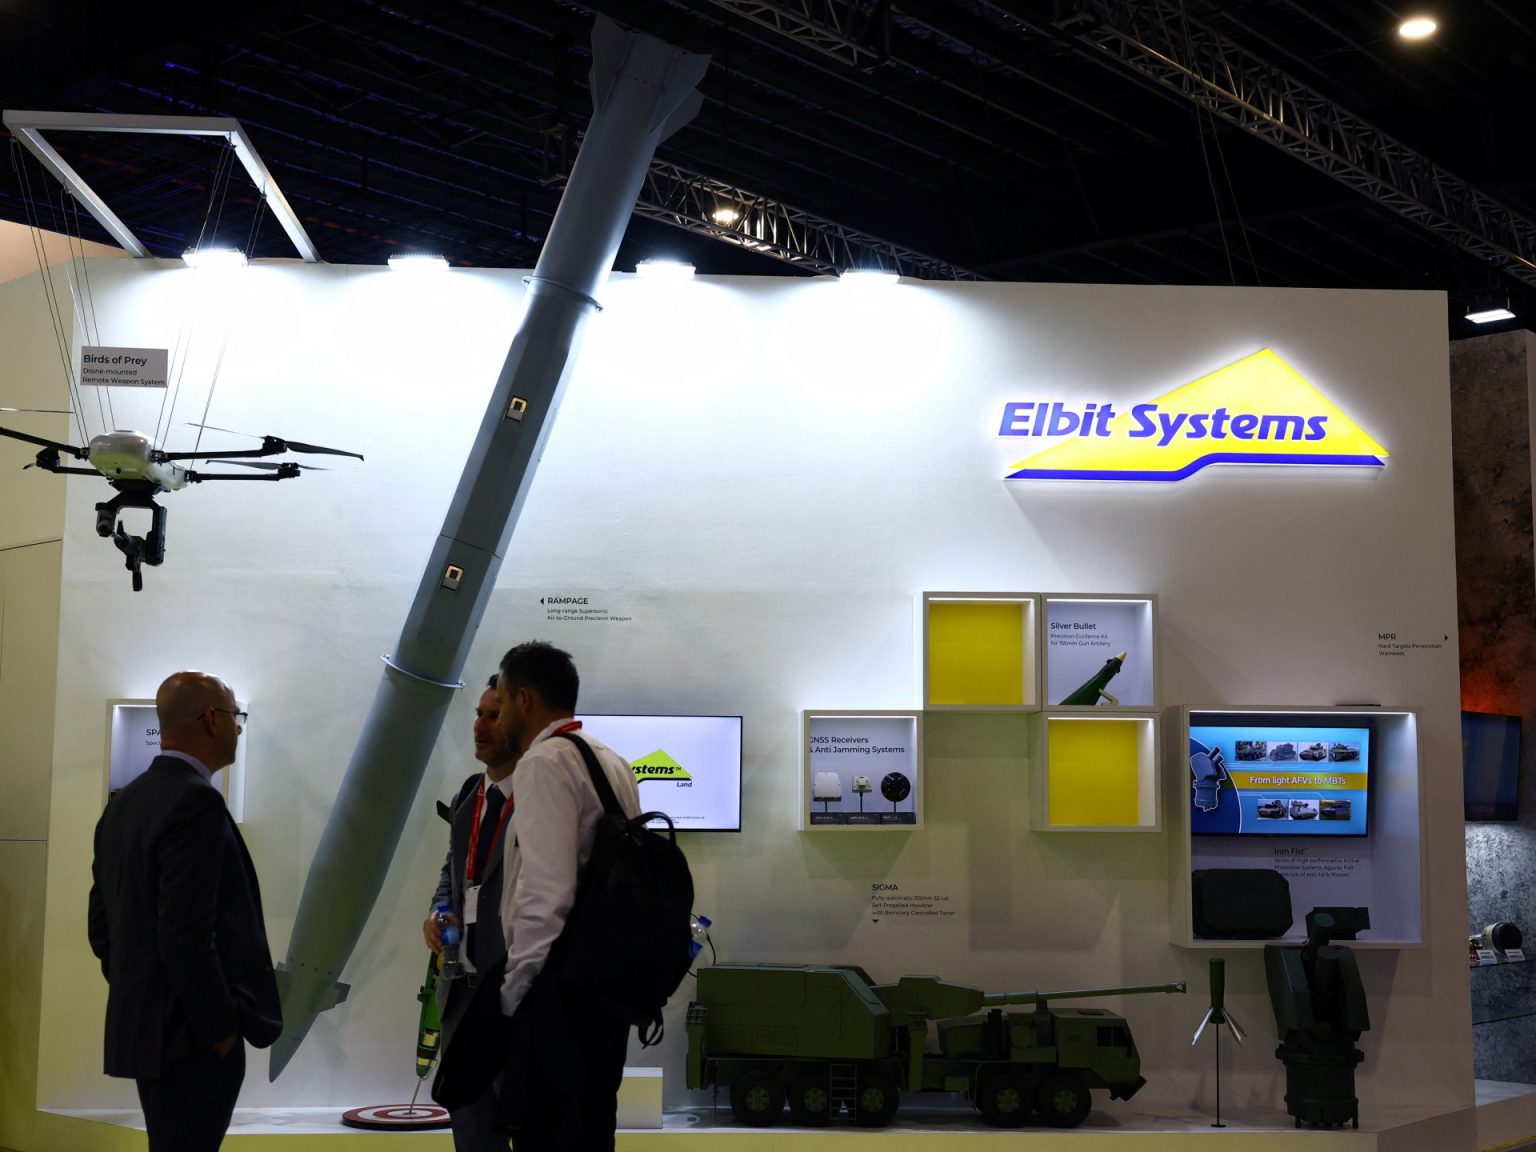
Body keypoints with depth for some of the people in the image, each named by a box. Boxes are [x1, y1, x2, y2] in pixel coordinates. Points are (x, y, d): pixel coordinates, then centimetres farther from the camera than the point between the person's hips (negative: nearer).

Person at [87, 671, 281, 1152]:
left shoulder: (125, 803, 11)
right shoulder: (196, 801, -17)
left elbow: (102, 925, 14)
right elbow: (186, 933, -23)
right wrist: (220, 1028, -15)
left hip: (143, 1027, 9)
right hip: (192, 1037, -9)